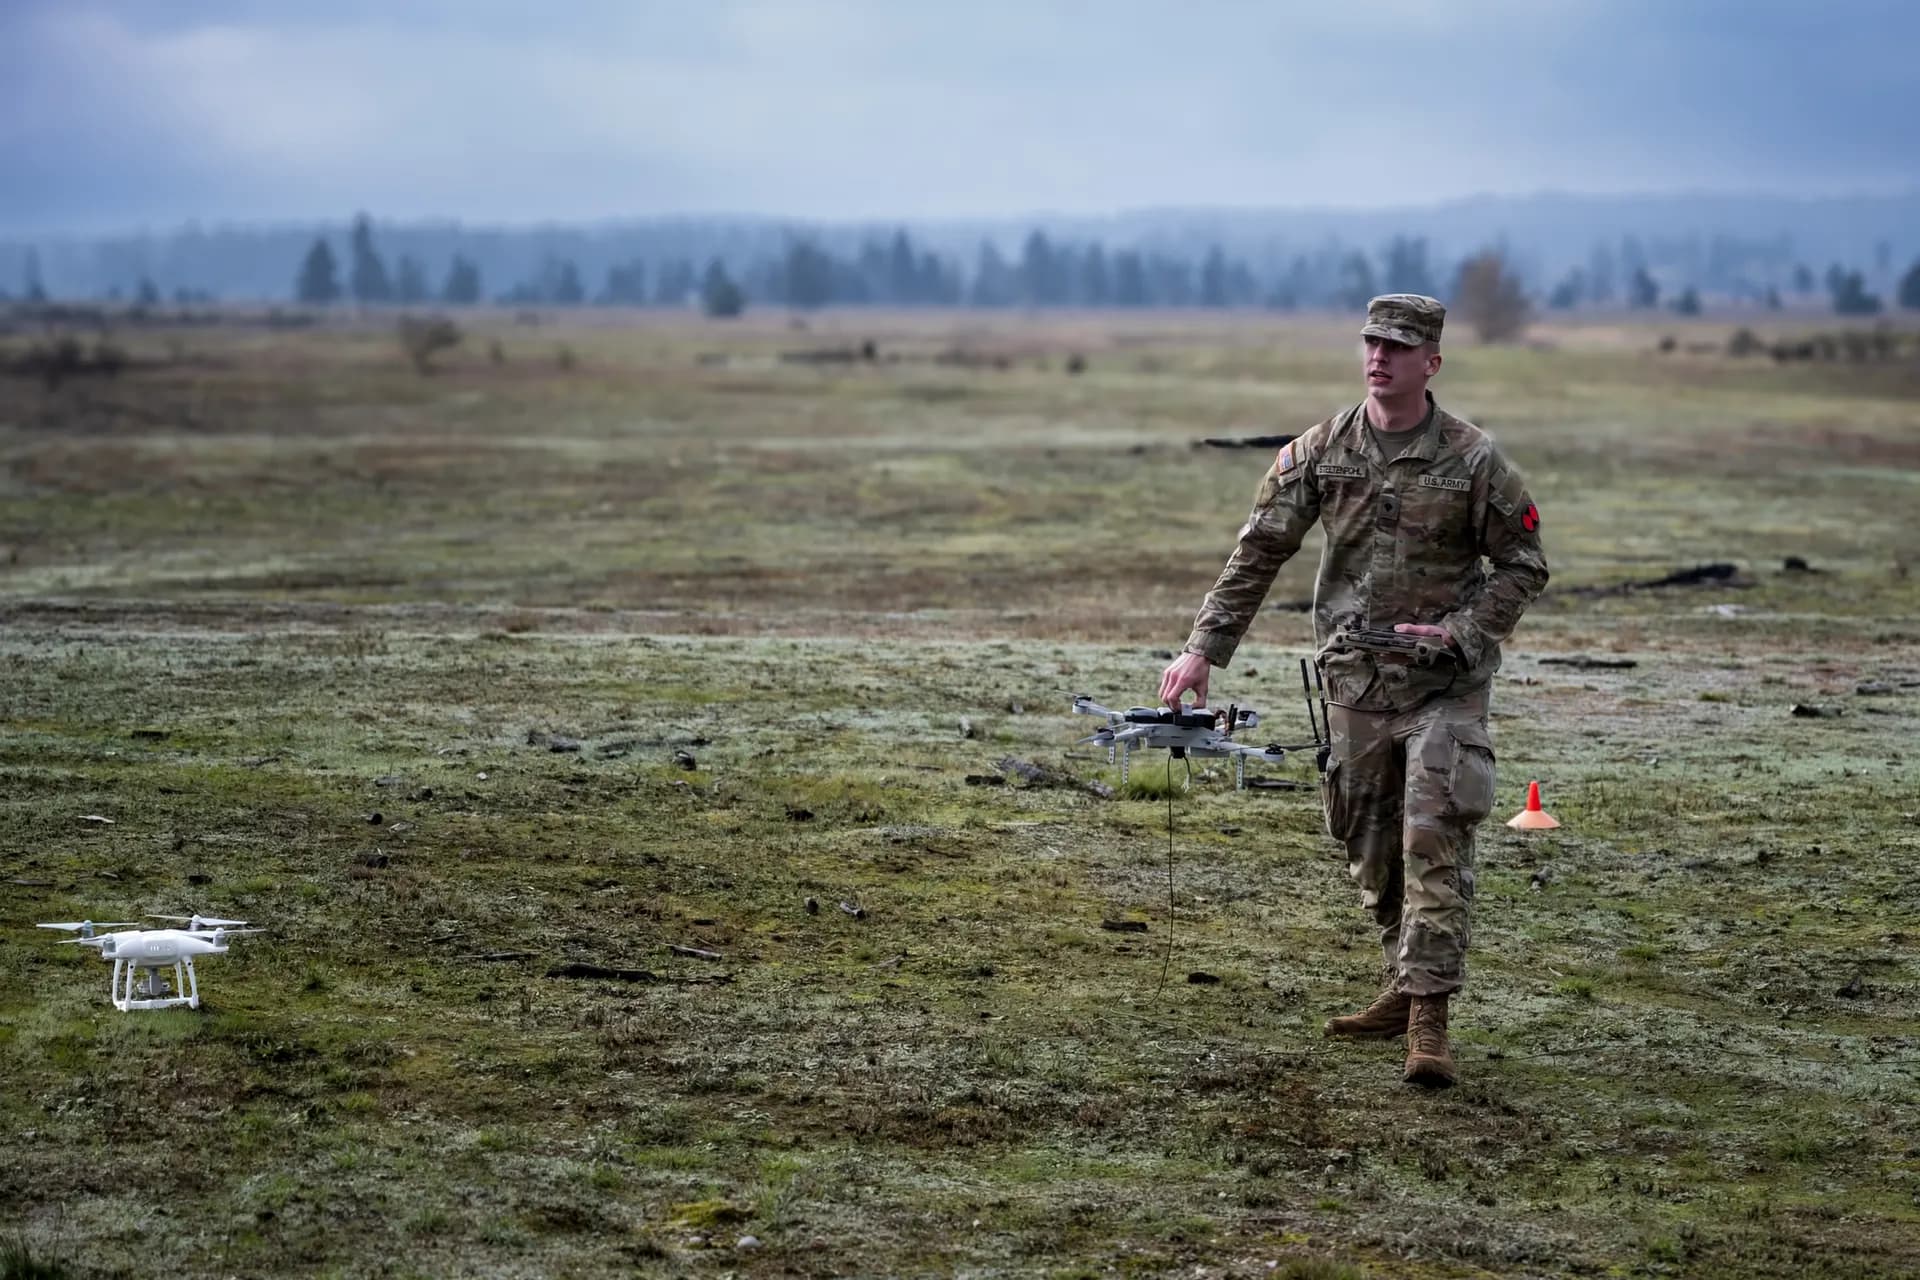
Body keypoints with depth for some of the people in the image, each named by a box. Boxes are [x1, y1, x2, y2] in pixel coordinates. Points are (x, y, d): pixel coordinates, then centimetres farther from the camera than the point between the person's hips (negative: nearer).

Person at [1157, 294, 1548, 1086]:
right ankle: (1405, 987, 26)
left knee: (1434, 841, -12)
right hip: (1353, 681, 4)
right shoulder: (1322, 450, 1)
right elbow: (1259, 552, 4)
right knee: (1370, 846, 10)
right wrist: (1204, 648, -3)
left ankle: (1428, 1017, -12)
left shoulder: (1471, 459, -7)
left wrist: (1459, 632, -13)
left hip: (1443, 681, -4)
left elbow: (1524, 565, 1)